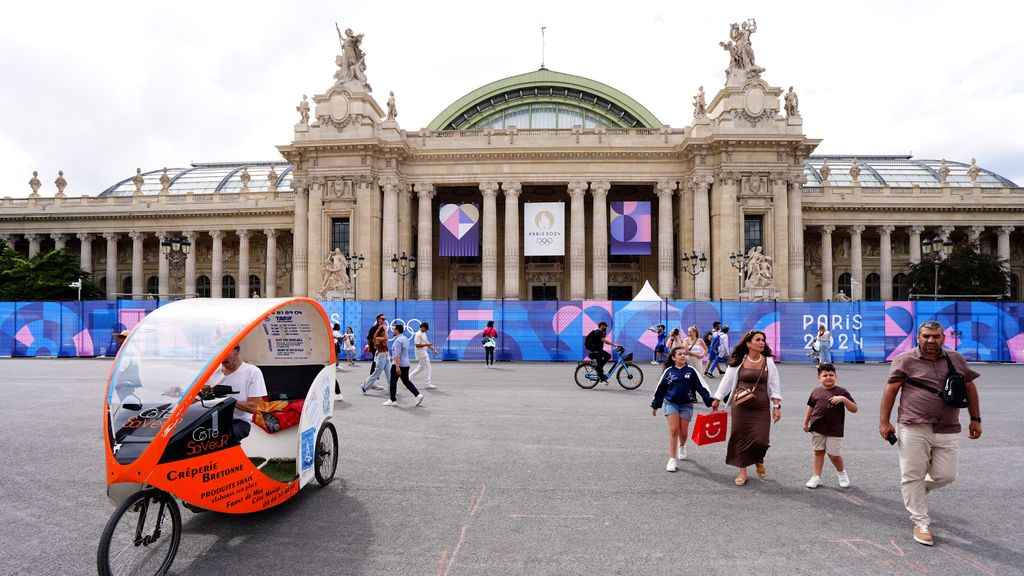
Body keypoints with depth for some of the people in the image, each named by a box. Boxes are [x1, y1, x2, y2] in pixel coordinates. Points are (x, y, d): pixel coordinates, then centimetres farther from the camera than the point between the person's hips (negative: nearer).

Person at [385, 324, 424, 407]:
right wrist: (393, 358, 35)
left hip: (398, 364, -9)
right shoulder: (405, 338, 12)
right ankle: (418, 395, 0)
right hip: (406, 364, 9)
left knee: (393, 382, 5)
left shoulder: (398, 340, -17)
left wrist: (397, 366, -28)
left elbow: (397, 354, -24)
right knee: (406, 381, 12)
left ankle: (392, 400, 13)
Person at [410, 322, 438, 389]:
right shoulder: (418, 334, -15)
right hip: (420, 353, -10)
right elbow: (417, 345, -21)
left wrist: (433, 349, 11)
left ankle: (408, 377, 23)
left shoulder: (424, 334, 14)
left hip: (424, 353, 10)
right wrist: (426, 344, -27)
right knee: (427, 368, -6)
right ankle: (428, 384, -1)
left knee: (420, 367, 17)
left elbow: (427, 343, 20)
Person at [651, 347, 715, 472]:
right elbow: (660, 389, 7)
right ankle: (672, 460, 1)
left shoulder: (691, 370, -1)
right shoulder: (669, 371, 0)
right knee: (673, 431, -7)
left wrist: (710, 401, -13)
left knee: (683, 433, 7)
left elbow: (701, 386, -3)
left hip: (686, 405, 1)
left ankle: (682, 446, 42)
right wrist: (654, 405, 10)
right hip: (671, 404, -1)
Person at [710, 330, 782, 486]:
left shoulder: (768, 362, 2)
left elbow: (774, 386, 3)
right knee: (741, 438, 4)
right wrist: (717, 400, 8)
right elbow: (727, 381, 5)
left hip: (762, 407, 1)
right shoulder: (738, 361, -2)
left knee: (761, 440, -5)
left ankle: (759, 460, 30)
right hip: (741, 406, 0)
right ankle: (742, 472, 21)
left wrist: (777, 406, -2)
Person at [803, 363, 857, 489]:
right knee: (818, 452, 8)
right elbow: (811, 407, 17)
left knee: (834, 454, 3)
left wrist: (843, 399, -22)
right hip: (817, 428, 3)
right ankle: (816, 477, 16)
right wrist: (806, 422, 20)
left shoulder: (841, 392, -3)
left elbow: (854, 409, -6)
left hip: (834, 430, -3)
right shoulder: (815, 392, 5)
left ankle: (842, 473, 33)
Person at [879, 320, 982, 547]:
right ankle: (921, 523, 14)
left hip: (948, 431, 3)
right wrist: (884, 422, -6)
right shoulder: (905, 360, -2)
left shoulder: (956, 360, 10)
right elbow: (890, 390, -2)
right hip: (914, 429, -3)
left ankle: (918, 490, 36)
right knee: (913, 476, 0)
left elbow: (970, 388, 19)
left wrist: (975, 419, 16)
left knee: (945, 476, 4)